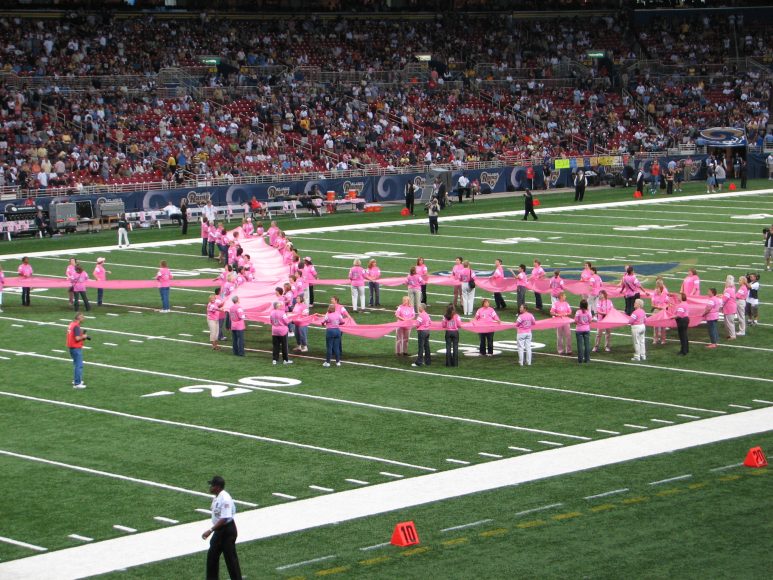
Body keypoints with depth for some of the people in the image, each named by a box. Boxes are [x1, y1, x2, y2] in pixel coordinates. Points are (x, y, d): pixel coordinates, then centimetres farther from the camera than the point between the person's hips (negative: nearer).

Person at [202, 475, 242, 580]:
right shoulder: (217, 497, 5)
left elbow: (224, 519, -29)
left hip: (227, 530, -10)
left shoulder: (225, 499, -24)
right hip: (219, 530, 10)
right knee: (212, 555, 16)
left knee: (230, 558, -1)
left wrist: (210, 530, -30)